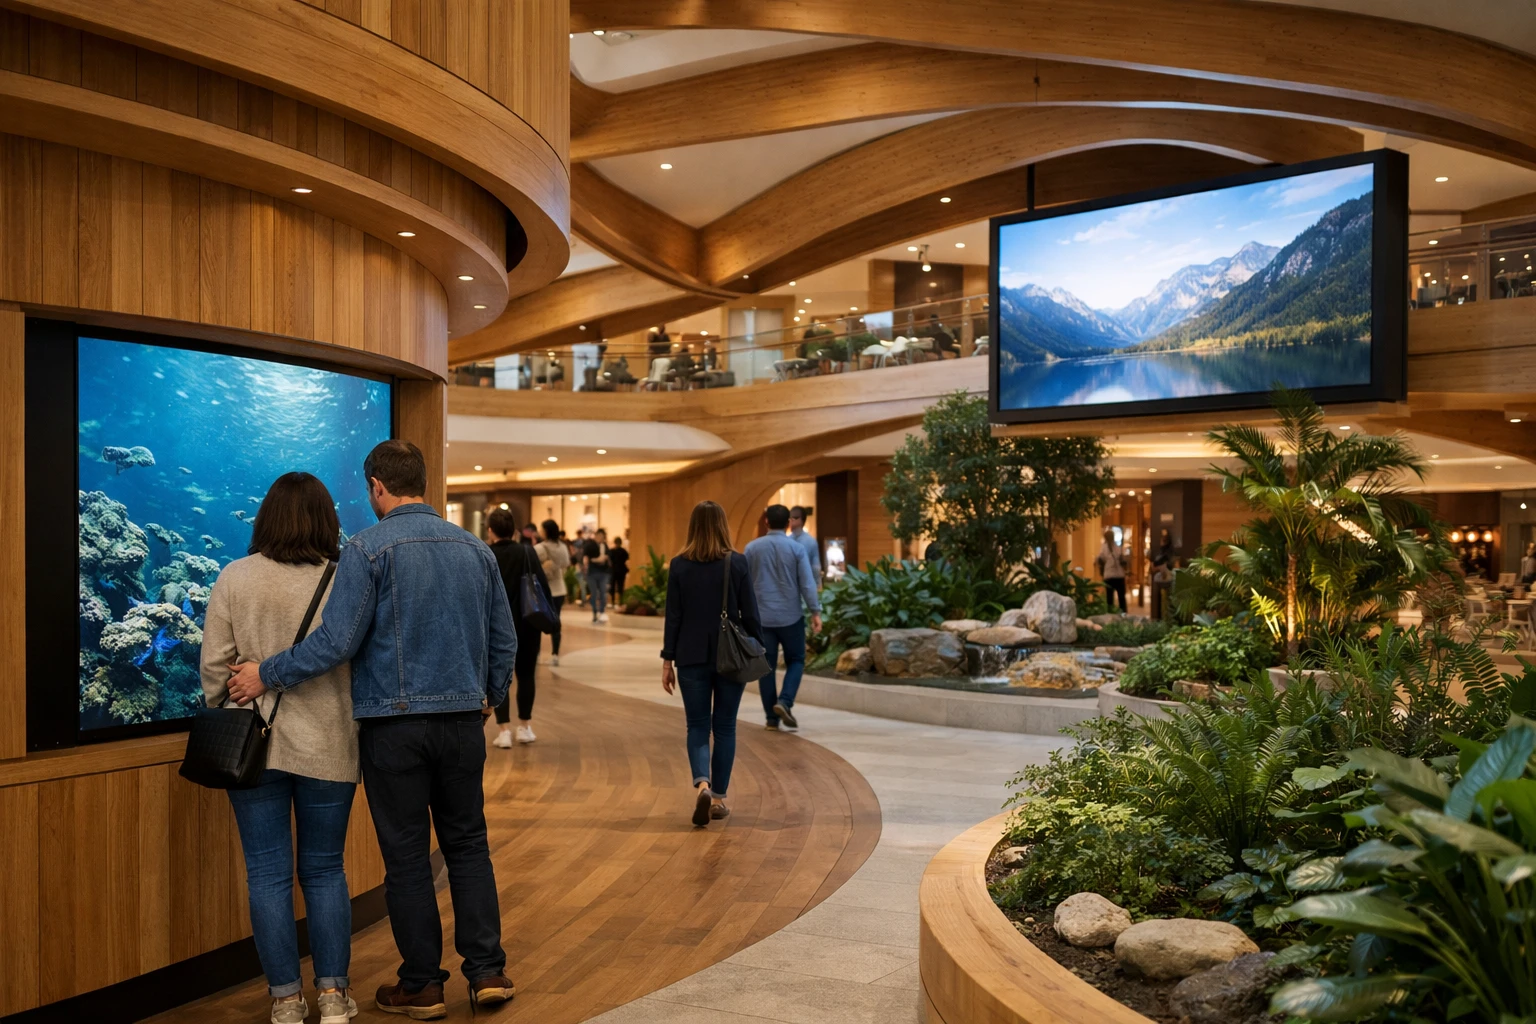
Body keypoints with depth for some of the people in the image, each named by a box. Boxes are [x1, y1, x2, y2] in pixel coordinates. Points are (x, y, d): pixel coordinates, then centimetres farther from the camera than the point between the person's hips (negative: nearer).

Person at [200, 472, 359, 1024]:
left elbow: (215, 663, -1)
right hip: (328, 747, 0)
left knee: (268, 873, 10)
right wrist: (357, 724, 12)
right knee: (325, 870, 13)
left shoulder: (234, 578, -4)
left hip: (254, 745, 0)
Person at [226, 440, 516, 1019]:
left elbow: (337, 641, -16)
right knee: (467, 844, 15)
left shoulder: (369, 548, -10)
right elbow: (504, 640, 10)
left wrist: (266, 676, -4)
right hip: (463, 719, 4)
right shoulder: (475, 549, 6)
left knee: (407, 856, 7)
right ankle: (487, 971, 14)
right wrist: (491, 695, 27)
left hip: (395, 722, -4)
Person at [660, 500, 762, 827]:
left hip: (692, 657, 0)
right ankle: (719, 798, 17)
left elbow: (673, 617, -2)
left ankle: (702, 785, -15)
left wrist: (667, 660, 4)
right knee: (724, 727, 12)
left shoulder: (679, 565, -4)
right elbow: (750, 613, -4)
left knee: (697, 727, 8)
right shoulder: (738, 563, -6)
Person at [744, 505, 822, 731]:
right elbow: (807, 583, -9)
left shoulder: (752, 548, 2)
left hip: (761, 617, 2)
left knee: (767, 666, 7)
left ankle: (772, 718, 9)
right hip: (790, 616, -2)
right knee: (795, 661, 13)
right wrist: (815, 612, -4)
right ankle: (784, 701, -8)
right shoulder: (796, 548, -5)